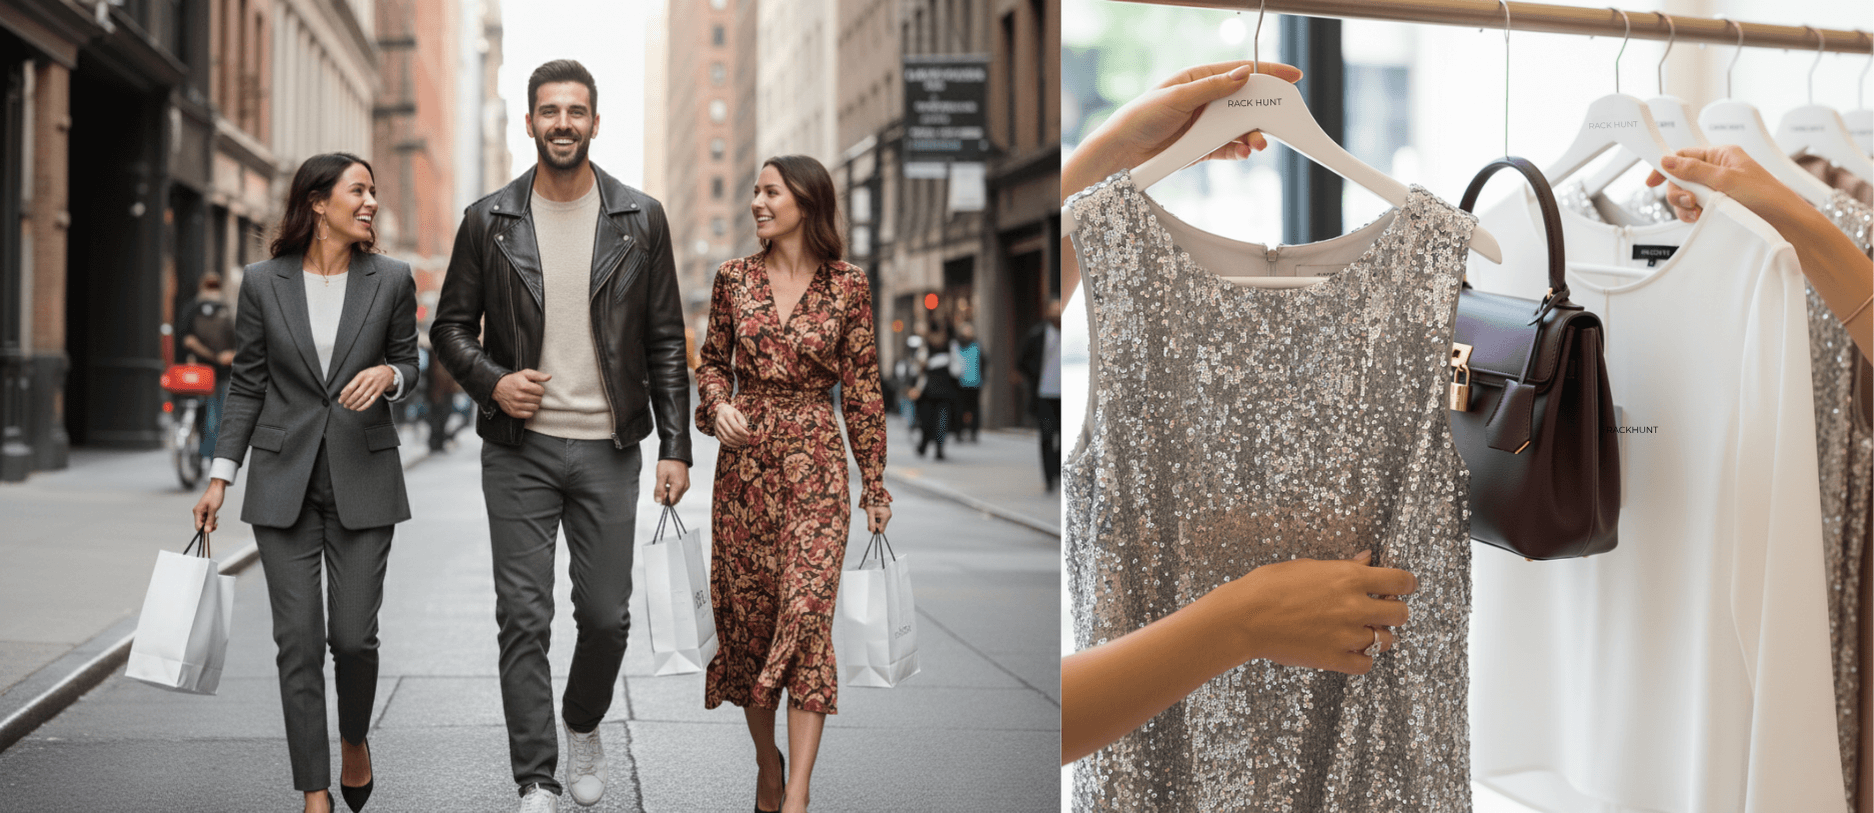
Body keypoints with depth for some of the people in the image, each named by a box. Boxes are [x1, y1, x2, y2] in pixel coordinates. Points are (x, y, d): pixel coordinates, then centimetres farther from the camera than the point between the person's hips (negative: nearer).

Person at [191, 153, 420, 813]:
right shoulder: (263, 282, 1)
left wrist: (387, 375, -13)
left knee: (354, 635, -1)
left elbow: (407, 363, 11)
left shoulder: (390, 279, 0)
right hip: (284, 479, 0)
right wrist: (220, 475, 1)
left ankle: (355, 739, 30)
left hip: (363, 479, 0)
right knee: (298, 639, 0)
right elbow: (247, 385, 5)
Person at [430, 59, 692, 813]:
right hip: (520, 448, 0)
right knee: (524, 618, 0)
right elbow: (450, 326, 8)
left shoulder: (640, 219, 2)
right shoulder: (488, 221, 2)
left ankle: (583, 725, 36)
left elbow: (666, 342, 4)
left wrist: (675, 447, -2)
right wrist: (491, 381, -12)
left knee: (606, 615, 6)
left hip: (608, 447, 1)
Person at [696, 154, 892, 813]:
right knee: (747, 608, 6)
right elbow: (712, 362, 15)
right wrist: (718, 406, -8)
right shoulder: (734, 278, 6)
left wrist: (874, 483, 4)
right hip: (744, 460, 3)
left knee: (806, 608, -12)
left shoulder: (847, 286, 0)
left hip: (815, 461, -3)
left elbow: (862, 387, 3)